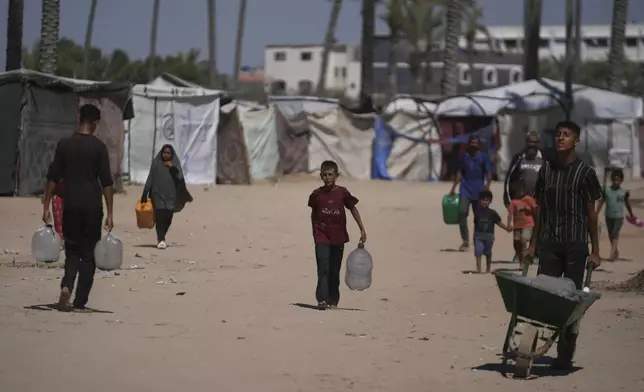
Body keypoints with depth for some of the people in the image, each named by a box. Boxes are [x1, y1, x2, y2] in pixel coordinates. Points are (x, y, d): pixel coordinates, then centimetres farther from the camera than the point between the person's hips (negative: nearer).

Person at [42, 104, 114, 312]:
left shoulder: (64, 144, 1)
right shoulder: (98, 147, -4)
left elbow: (53, 178, 1)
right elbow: (106, 182, -6)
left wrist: (46, 206, 6)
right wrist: (109, 213, -3)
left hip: (70, 206, 2)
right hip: (92, 207, -2)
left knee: (72, 250, 14)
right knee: (88, 254, 7)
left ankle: (66, 285, -13)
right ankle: (79, 303, 4)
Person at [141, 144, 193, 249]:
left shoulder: (175, 164, 7)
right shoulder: (156, 164, 4)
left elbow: (180, 178, -1)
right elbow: (150, 179, 5)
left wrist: (172, 168, -15)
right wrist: (145, 194, 0)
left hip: (171, 195, 2)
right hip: (158, 194, -2)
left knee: (168, 217, 1)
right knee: (160, 216, -14)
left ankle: (161, 237, 22)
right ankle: (161, 240, -19)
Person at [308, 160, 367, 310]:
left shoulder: (342, 192, -2)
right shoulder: (316, 194, -1)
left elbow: (353, 209, 6)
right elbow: (314, 214, 11)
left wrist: (362, 229, 4)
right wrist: (315, 232, 13)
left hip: (338, 237, 1)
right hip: (322, 237, -1)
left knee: (334, 270, 9)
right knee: (323, 268, -13)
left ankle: (333, 300, 18)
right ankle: (322, 299, -17)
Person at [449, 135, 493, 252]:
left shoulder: (484, 157, 2)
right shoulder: (465, 156, 11)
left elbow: (489, 172, -5)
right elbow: (460, 172, 15)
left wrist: (487, 184, -23)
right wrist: (453, 188, 10)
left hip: (478, 191, -1)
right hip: (465, 190, 1)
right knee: (462, 212, -16)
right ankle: (465, 241, -13)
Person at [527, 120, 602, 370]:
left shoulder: (584, 172, -3)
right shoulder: (546, 169, 8)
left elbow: (591, 213, -1)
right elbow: (540, 208, 13)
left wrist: (595, 250, -2)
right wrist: (533, 243, 10)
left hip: (575, 245, -3)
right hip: (549, 243, 3)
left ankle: (565, 356, 4)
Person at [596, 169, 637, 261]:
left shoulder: (624, 192, -4)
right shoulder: (607, 191, -3)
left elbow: (627, 204, 10)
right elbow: (601, 203, -1)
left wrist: (632, 215, 20)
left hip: (619, 217, -3)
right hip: (609, 217, 3)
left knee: (615, 234, -17)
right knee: (611, 235, 12)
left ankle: (612, 253, -24)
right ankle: (616, 252, 28)